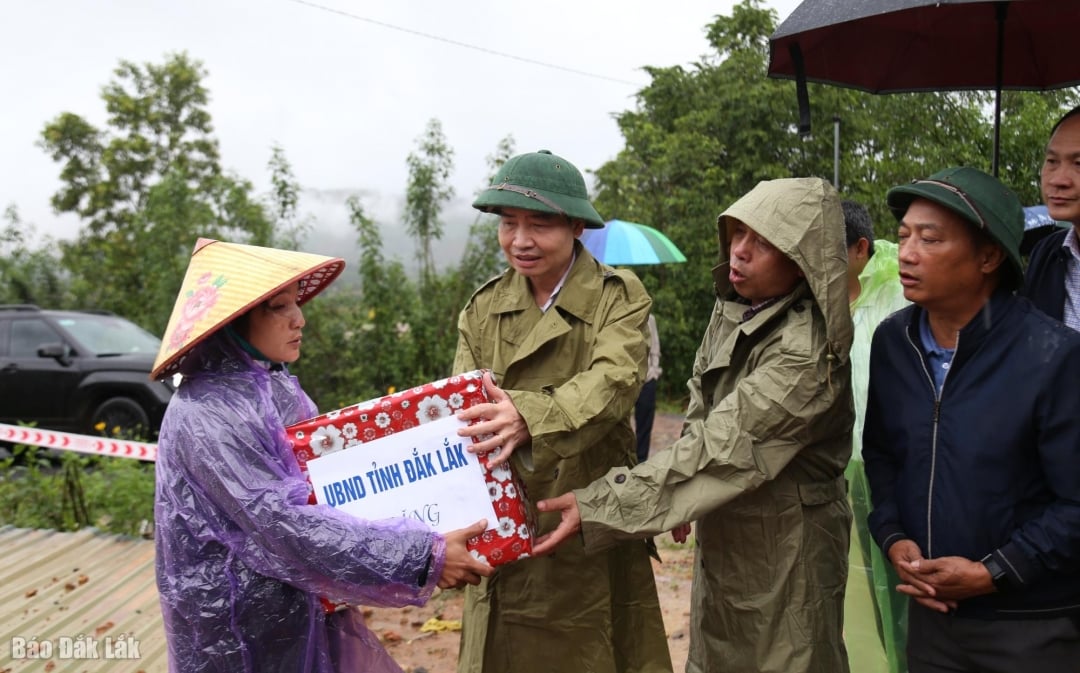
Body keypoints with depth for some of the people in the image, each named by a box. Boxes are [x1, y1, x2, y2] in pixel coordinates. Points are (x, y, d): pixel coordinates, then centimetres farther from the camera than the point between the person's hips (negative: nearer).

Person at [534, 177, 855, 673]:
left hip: (784, 548, -7)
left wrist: (600, 508, -32)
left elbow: (720, 446, -30)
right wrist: (681, 499, 4)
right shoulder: (731, 307, -1)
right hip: (722, 534, 8)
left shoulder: (804, 352, -27)